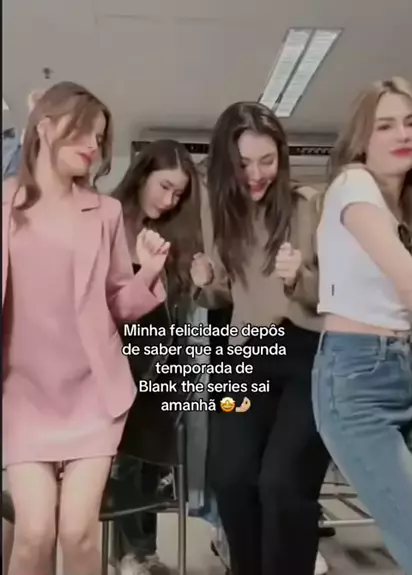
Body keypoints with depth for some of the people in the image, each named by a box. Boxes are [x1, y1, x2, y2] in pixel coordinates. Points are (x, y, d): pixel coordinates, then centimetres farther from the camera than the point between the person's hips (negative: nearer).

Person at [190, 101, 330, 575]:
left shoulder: (307, 205, -7)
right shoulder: (219, 208, 5)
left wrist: (299, 279, -26)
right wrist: (206, 284, -7)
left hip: (311, 354, -3)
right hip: (248, 357, 4)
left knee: (282, 482, -18)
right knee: (229, 477, -9)